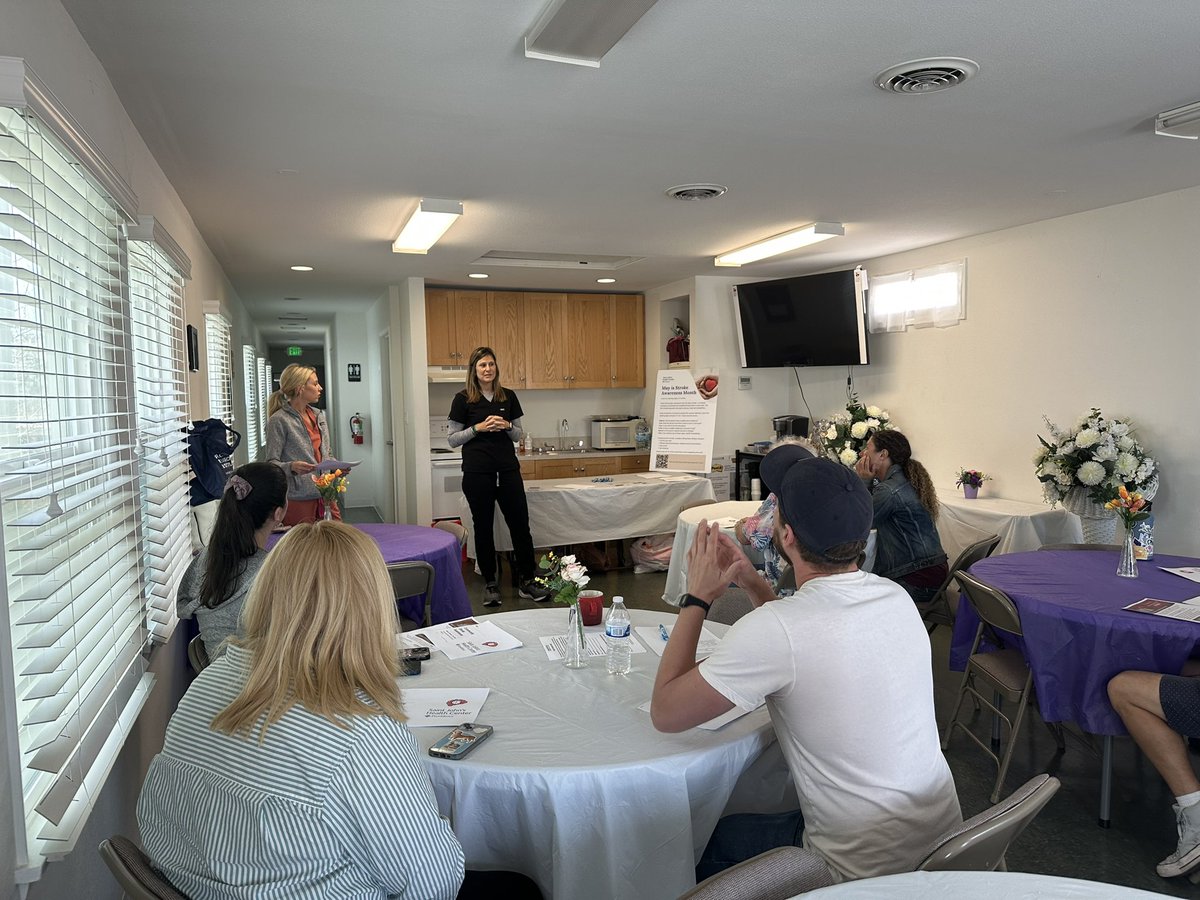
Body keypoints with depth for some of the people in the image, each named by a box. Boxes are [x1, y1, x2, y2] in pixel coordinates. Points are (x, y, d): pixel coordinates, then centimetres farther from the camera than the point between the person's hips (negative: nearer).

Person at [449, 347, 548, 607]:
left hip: (508, 469, 3)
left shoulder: (508, 397, 8)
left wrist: (506, 426, -8)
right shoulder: (463, 399, -1)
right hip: (477, 472, -3)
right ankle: (490, 584, 18)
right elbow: (453, 439, 0)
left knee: (520, 524, 1)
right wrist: (479, 427, -14)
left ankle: (527, 582, 11)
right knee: (483, 527, 6)